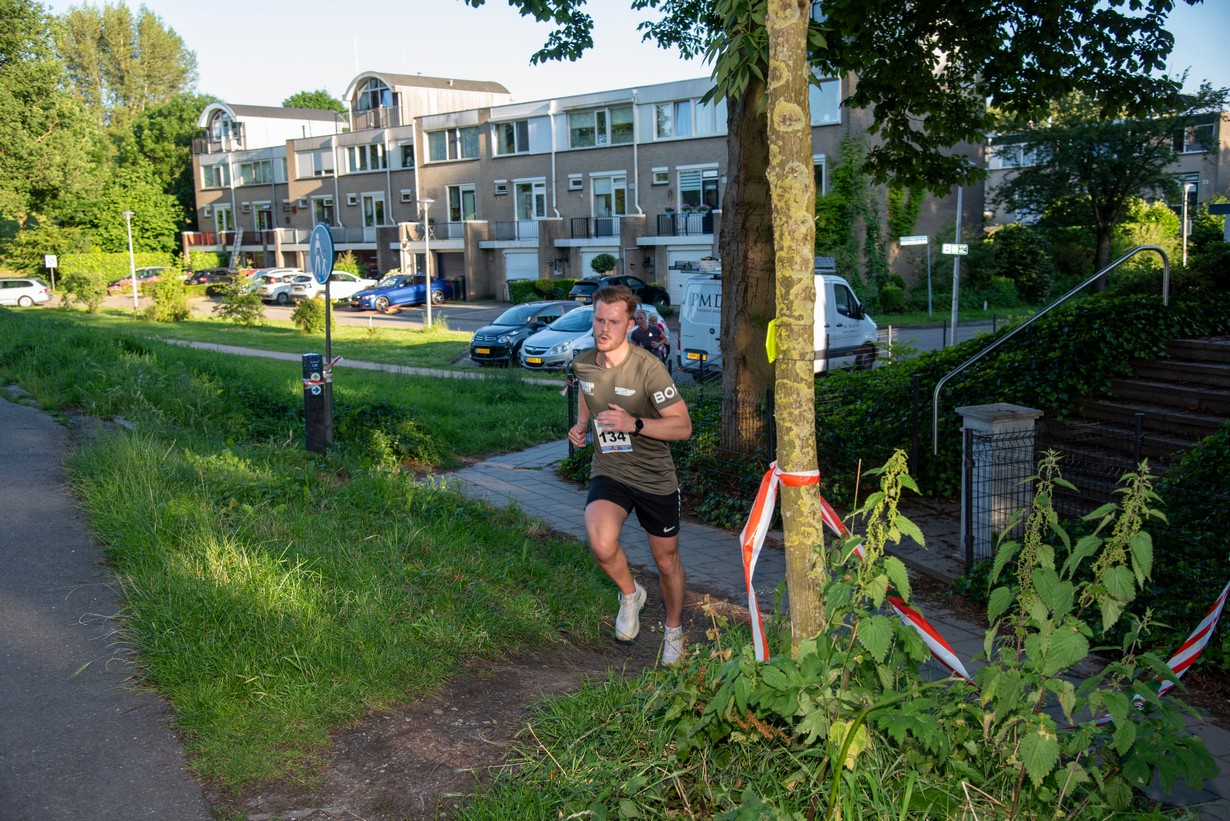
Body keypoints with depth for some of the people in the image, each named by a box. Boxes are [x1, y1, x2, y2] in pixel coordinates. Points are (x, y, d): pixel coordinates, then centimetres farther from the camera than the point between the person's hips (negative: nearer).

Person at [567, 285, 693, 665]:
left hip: (655, 477, -2)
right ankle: (630, 594, 6)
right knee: (602, 545, -27)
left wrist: (634, 424, -32)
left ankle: (674, 630, 41)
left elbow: (683, 426, -19)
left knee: (667, 562, 13)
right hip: (608, 472, 2)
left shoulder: (648, 368, -20)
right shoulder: (583, 364, -4)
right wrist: (581, 425, 2)